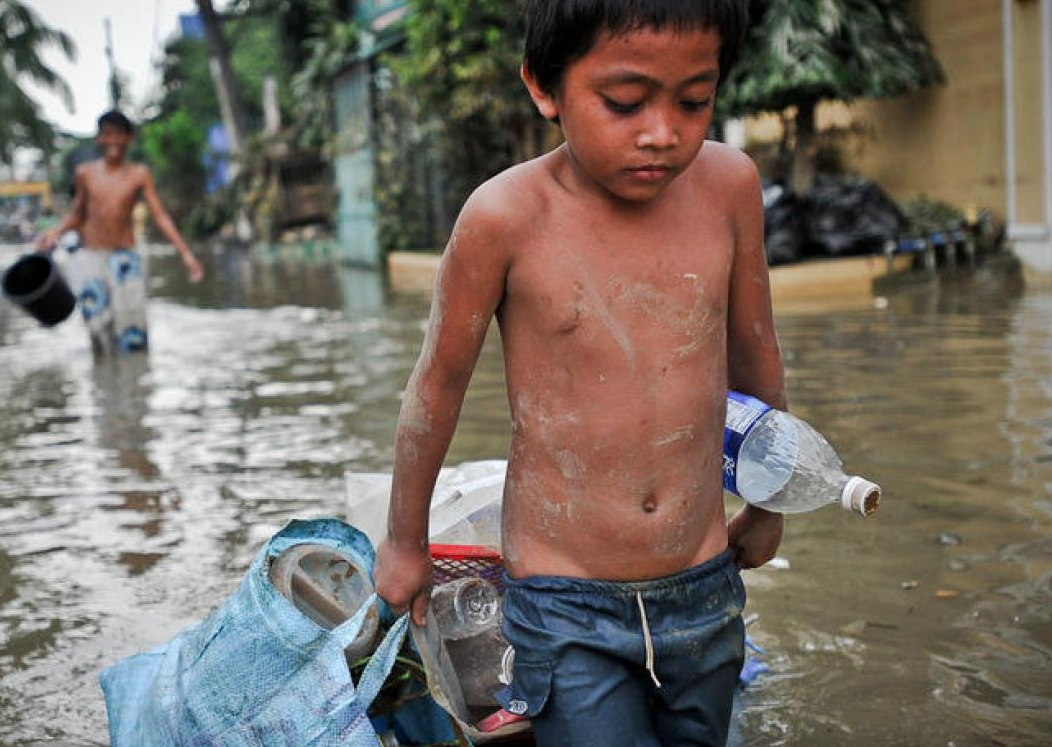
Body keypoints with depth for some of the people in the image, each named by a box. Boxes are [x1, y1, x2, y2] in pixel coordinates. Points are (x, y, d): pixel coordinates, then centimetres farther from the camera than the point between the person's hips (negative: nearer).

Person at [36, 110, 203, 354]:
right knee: (98, 320, -11)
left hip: (125, 256, -1)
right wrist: (56, 232, -2)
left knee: (130, 320, -9)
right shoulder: (85, 173, 4)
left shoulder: (139, 174, 0)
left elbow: (161, 217, -2)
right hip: (89, 256, 1)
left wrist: (186, 254, -9)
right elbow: (78, 215, 17)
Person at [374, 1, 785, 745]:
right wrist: (405, 541, 8)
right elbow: (439, 383, -3)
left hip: (703, 592, 4)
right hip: (567, 605, -3)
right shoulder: (507, 216, -16)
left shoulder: (729, 185, -7)